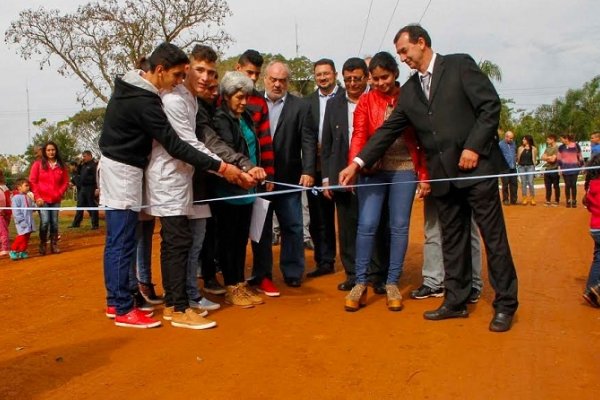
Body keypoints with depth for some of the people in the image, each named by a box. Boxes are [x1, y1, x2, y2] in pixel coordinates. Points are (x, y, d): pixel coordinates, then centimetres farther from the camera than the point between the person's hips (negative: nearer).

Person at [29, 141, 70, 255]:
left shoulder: (62, 166, 7)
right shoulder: (38, 164, 2)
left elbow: (65, 182, 11)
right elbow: (32, 181, 0)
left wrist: (60, 193, -3)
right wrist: (37, 196, -7)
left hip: (56, 200, 2)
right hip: (42, 199, -2)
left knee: (54, 222, 3)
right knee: (45, 222, -12)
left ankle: (54, 245, 14)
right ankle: (42, 245, 3)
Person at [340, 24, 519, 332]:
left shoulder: (459, 65, -1)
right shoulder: (409, 90, 14)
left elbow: (490, 105, -7)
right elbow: (388, 131, 11)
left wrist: (474, 146, -15)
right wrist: (358, 163, 3)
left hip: (477, 166, -6)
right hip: (444, 174, 6)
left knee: (494, 236, 0)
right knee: (452, 240, 10)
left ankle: (505, 305, 10)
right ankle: (456, 301, 20)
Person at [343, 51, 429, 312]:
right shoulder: (366, 101, 5)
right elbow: (359, 134, -6)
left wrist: (424, 176, 0)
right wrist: (354, 164, -25)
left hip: (404, 169, 0)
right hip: (373, 170, 0)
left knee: (399, 226, 3)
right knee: (367, 224, -6)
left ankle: (392, 283, 12)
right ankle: (360, 283, 4)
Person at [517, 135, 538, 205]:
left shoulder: (533, 148, 2)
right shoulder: (520, 148, 5)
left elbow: (534, 158, 9)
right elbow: (518, 158, 11)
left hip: (530, 166, -2)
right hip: (522, 166, 2)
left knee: (530, 182, -7)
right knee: (523, 183, 4)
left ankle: (532, 199, 3)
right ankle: (525, 199, 10)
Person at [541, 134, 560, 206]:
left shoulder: (557, 148, -11)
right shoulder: (548, 148, 13)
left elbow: (553, 159, -17)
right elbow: (542, 157, 7)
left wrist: (547, 158, -1)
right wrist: (549, 157, -9)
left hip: (554, 170, -7)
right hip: (547, 169, 7)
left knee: (556, 186, 3)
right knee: (547, 186, 10)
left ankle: (556, 201, 9)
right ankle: (548, 201, 17)